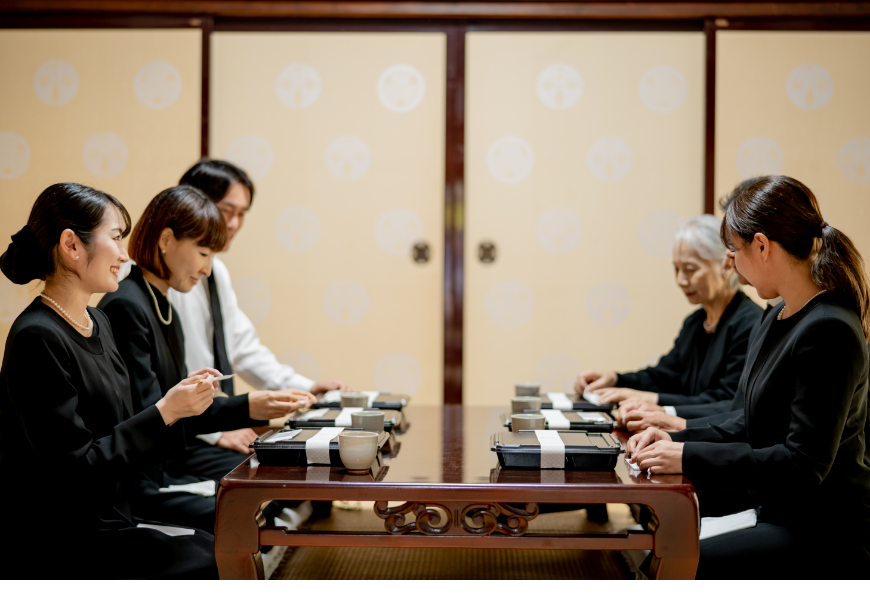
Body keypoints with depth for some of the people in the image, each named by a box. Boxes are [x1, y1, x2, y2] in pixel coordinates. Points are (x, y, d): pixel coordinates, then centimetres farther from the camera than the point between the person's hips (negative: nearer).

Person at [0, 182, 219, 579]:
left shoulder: (97, 323, 10)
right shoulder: (36, 338, -19)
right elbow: (74, 468, -21)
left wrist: (181, 403, -3)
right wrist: (164, 412, -18)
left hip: (112, 521, 9)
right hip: (59, 543, -8)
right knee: (218, 564, -14)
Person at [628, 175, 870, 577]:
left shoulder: (828, 333, -20)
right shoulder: (780, 320, 11)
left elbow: (804, 464, -23)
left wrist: (690, 456, -20)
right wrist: (677, 441, 2)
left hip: (826, 533, -9)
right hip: (777, 509, 9)